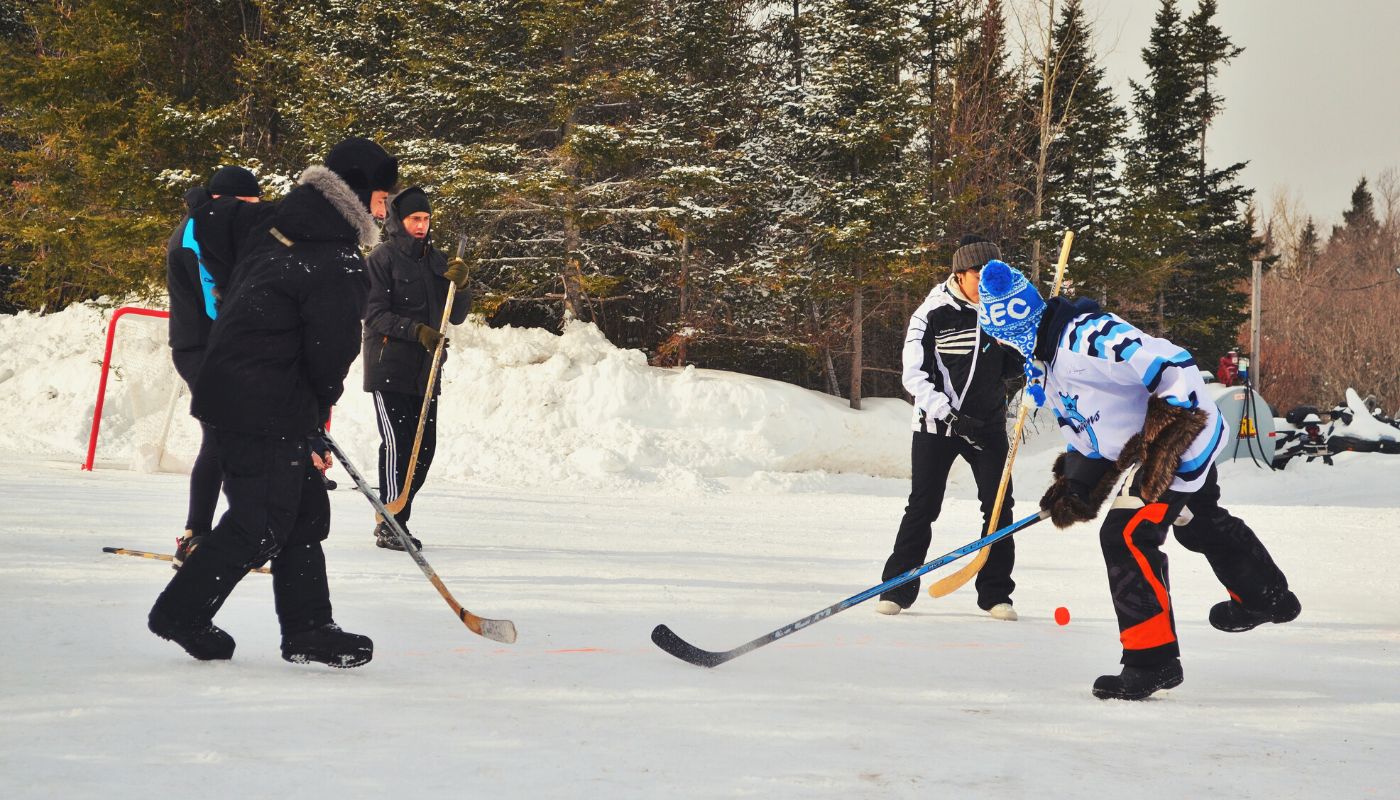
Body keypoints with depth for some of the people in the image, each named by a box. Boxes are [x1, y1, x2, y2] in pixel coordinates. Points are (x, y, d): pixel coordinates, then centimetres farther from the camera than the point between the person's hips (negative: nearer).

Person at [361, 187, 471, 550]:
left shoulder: (436, 259, 15)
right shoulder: (383, 258, -3)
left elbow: (456, 316, 14)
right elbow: (374, 315, -10)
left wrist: (460, 286, -6)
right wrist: (416, 330, -21)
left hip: (425, 370, 6)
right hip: (389, 367, -6)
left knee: (424, 447, 5)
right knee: (397, 443, -11)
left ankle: (393, 520, 17)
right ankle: (389, 525, -6)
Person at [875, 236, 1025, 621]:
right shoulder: (933, 315, -11)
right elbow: (915, 376, -11)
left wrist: (1021, 360, -8)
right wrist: (949, 415, -19)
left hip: (988, 424, 4)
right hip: (937, 423, -4)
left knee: (998, 506, -1)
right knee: (923, 506, -4)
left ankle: (995, 592, 9)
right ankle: (898, 588, 8)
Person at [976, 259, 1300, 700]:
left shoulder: (1088, 337, -30)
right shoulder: (1043, 365, 4)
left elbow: (1174, 363, -34)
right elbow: (1086, 425, 14)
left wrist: (1168, 429, -39)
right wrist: (1075, 482, 4)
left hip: (1184, 436, -11)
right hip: (1149, 448, 11)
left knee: (1125, 536, -18)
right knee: (1200, 524, 31)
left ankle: (1153, 659, -11)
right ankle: (1267, 597, 56)